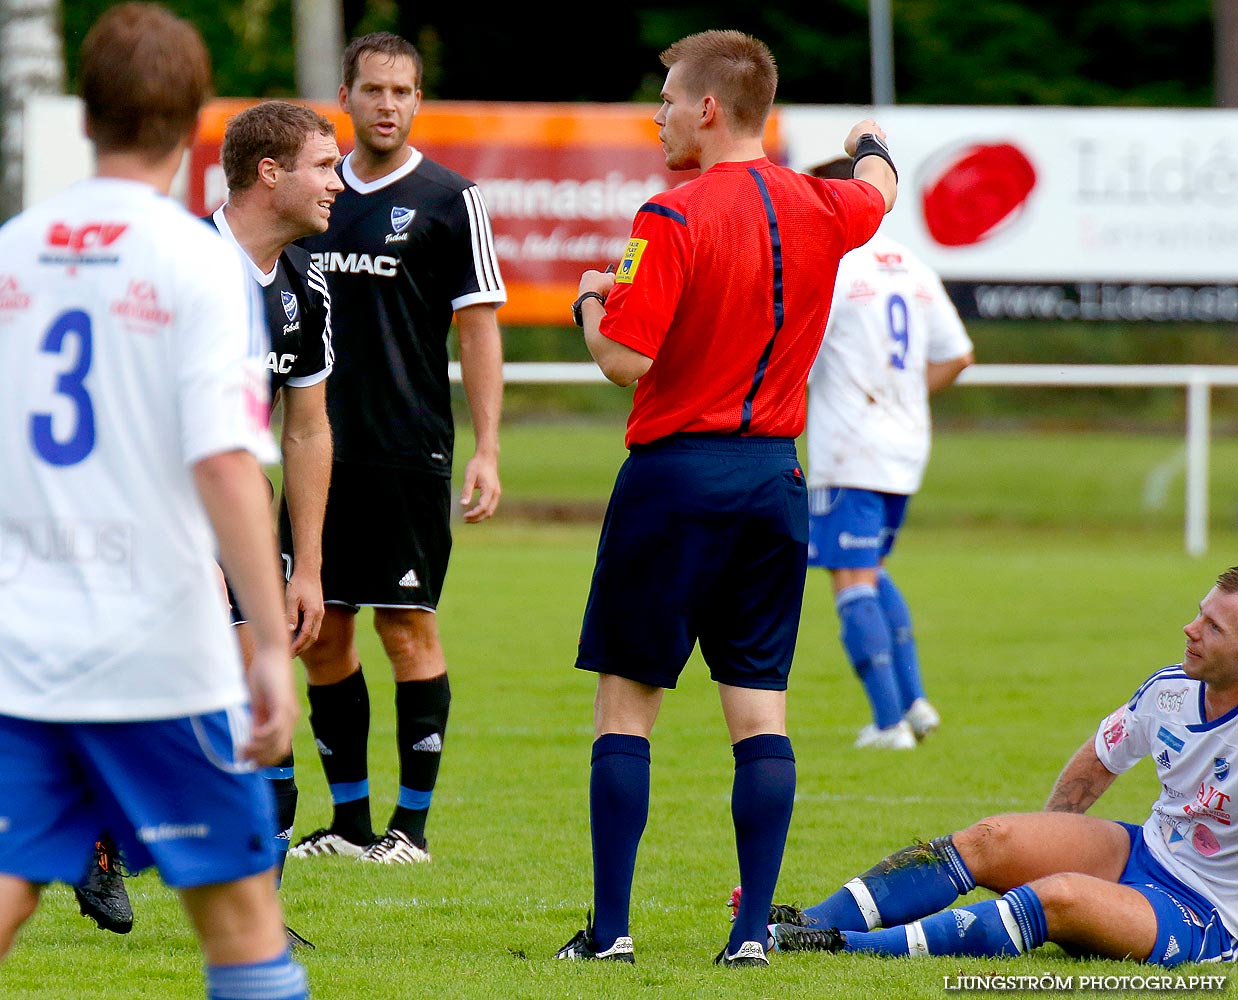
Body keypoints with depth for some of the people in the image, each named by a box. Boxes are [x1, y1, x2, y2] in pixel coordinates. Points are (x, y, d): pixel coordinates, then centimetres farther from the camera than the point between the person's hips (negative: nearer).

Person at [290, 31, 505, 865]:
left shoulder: (449, 200, -3)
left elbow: (479, 328, -5)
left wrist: (487, 450, -12)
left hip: (410, 450, -5)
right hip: (322, 447, 5)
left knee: (406, 625, -4)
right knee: (320, 632, 6)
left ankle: (411, 822, 2)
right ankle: (349, 818, 15)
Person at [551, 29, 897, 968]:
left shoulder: (675, 217, -13)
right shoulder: (820, 210, 5)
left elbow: (625, 360, -17)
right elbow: (877, 192, 30)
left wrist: (591, 302, 4)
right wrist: (872, 146, 53)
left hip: (676, 475, -5)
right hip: (776, 476, 5)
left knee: (626, 703, 2)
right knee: (761, 708, 5)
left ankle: (611, 926, 0)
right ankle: (754, 927, 0)